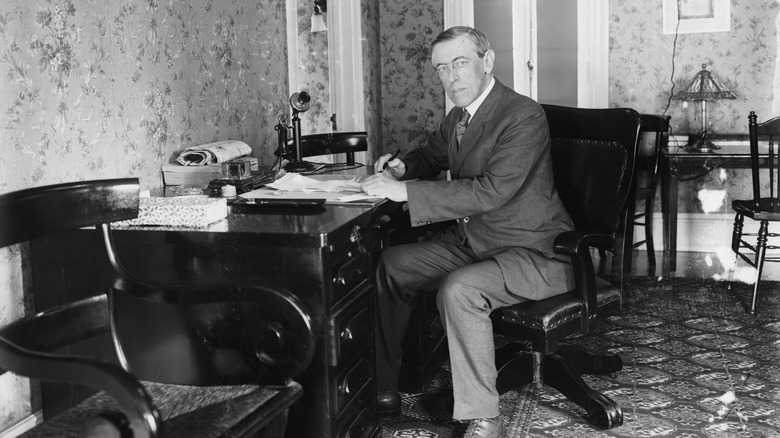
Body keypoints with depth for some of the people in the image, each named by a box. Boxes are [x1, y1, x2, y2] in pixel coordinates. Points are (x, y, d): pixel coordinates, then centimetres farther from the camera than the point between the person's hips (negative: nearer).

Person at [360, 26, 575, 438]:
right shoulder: (458, 117, 6)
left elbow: (492, 190, -30)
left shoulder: (523, 115, -20)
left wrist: (405, 191, -30)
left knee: (458, 289, -33)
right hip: (473, 241, 9)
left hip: (533, 252, -9)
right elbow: (430, 156, 26)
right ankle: (382, 389, 14)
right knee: (389, 264, 4)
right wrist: (402, 168, 0)